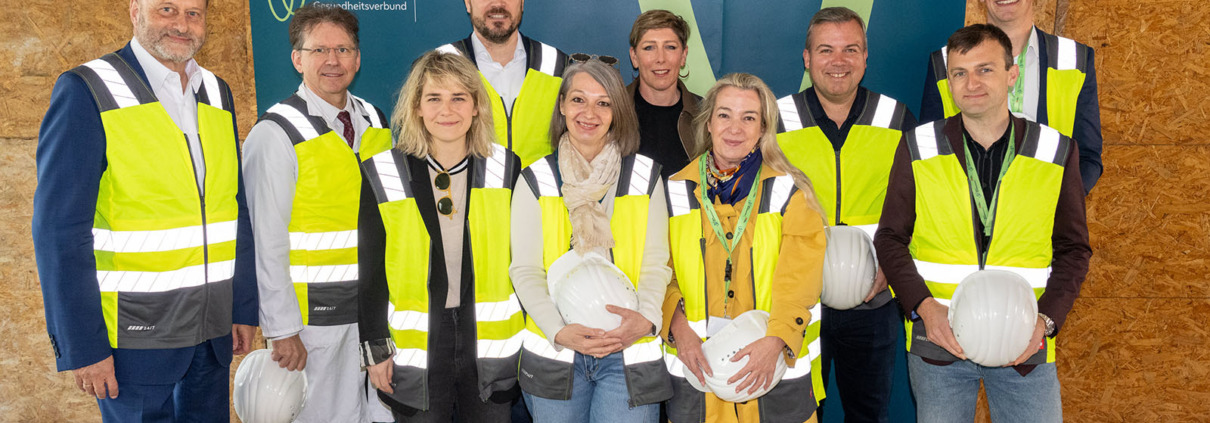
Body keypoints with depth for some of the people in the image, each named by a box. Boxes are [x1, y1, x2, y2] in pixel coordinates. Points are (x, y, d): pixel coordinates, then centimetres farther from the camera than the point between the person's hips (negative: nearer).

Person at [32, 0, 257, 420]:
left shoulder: (217, 93, 8)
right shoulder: (86, 92, -10)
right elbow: (60, 231, -13)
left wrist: (244, 308, 9)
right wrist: (82, 345, -15)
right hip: (135, 336, -5)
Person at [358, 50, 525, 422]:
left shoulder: (505, 169, 0)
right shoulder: (384, 175, -3)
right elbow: (371, 270, 0)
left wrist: (532, 338, 5)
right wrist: (376, 348, -2)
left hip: (491, 345, 1)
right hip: (415, 349, -1)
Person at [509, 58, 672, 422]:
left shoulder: (644, 176, 3)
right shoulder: (536, 180, 2)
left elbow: (655, 264, 3)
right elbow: (525, 270, -1)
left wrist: (646, 318, -16)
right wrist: (560, 331, -16)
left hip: (630, 353, 0)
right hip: (554, 353, 0)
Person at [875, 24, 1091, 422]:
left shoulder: (1057, 152, 1)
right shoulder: (918, 148, -1)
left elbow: (1074, 248, 5)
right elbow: (890, 238, 1)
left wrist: (1046, 319, -10)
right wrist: (923, 307, -14)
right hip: (938, 343, 0)